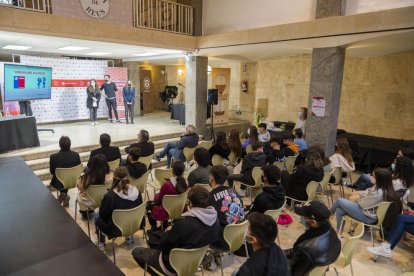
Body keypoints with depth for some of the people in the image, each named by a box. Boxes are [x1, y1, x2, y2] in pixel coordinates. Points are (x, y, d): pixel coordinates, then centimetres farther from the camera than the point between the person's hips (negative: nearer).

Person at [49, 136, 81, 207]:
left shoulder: (53, 157, -22)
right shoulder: (76, 155, -19)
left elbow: (52, 172, -7)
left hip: (59, 183, -2)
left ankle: (63, 193, 21)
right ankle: (64, 195, 32)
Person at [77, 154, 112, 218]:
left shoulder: (86, 177, -32)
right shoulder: (111, 175, -28)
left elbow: (79, 186, -9)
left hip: (89, 202, -2)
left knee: (79, 193, 31)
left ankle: (84, 211, 47)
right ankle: (90, 209, 49)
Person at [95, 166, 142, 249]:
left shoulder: (110, 196, -28)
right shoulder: (136, 191, -15)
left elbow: (102, 215, -12)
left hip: (116, 228, -4)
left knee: (98, 218, 23)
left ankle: (101, 244, 30)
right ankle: (129, 237, 38)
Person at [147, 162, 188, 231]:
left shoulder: (167, 185, -30)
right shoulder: (185, 183, -14)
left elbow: (158, 200, -15)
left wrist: (156, 196, 9)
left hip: (168, 213, -5)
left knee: (149, 205, 22)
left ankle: (154, 228, 35)